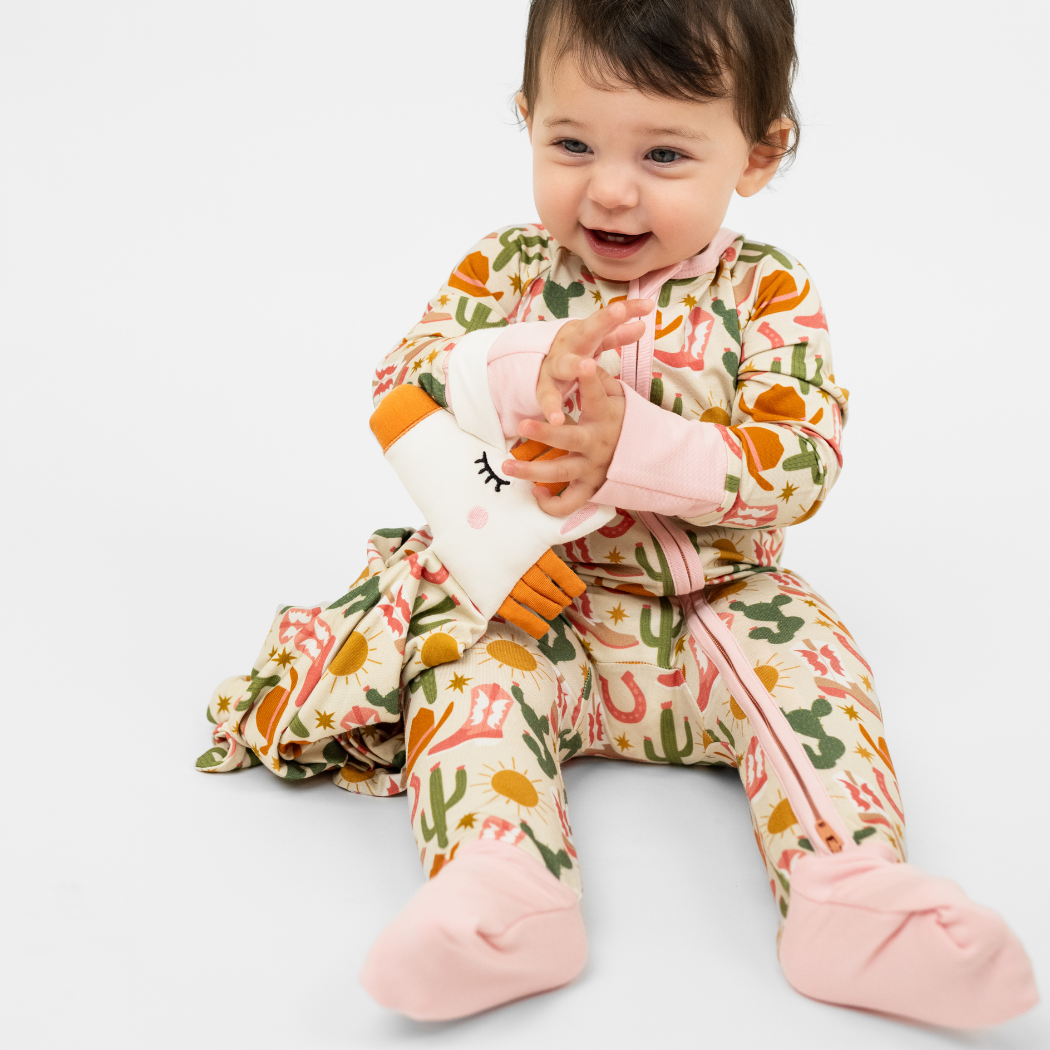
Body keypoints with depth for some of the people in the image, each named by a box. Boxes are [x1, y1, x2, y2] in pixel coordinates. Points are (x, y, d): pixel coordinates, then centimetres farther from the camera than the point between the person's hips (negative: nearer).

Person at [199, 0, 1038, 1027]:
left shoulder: (766, 295, -4)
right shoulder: (504, 269, 1)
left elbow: (798, 462, -15)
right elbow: (399, 389, -10)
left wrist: (637, 447, -31)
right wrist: (521, 374, -31)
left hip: (710, 607, 0)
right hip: (523, 600, 1)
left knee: (804, 655, -24)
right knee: (470, 654, -26)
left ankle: (849, 888, -31)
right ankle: (498, 893, -38)